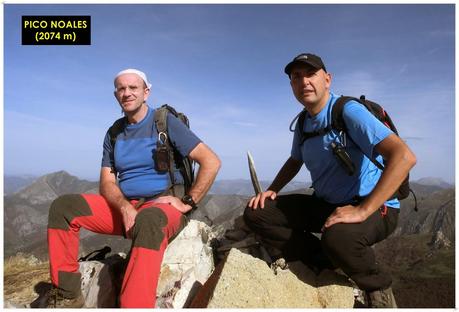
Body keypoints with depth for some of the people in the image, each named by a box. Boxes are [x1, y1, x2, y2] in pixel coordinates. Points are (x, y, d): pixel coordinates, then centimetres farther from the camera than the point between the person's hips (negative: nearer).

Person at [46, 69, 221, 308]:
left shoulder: (165, 122, -4)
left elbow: (211, 162, -11)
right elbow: (106, 182, 7)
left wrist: (188, 203, -13)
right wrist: (125, 207, -14)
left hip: (163, 205, -5)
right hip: (122, 207, 6)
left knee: (147, 221, -40)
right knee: (63, 207, -8)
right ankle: (67, 294, -5)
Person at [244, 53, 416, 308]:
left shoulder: (348, 110, -17)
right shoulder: (303, 123, 6)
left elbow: (404, 156, -28)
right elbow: (295, 161, 22)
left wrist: (362, 210, -32)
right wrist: (272, 190, 6)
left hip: (373, 207, -6)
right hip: (323, 204, 6)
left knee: (338, 237, -40)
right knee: (256, 212, -5)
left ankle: (378, 288, -5)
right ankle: (324, 261, -3)